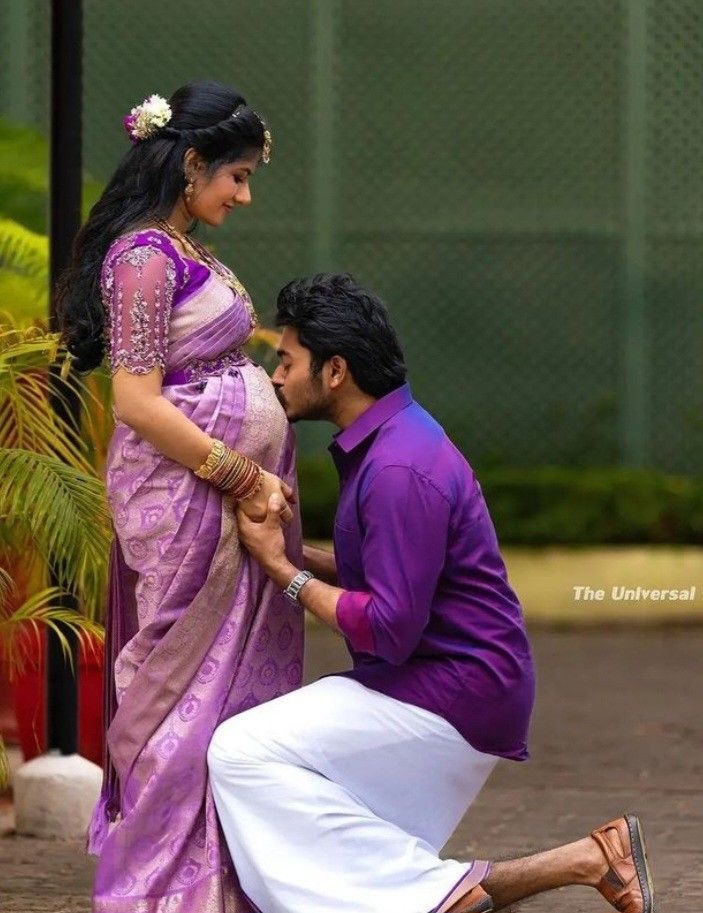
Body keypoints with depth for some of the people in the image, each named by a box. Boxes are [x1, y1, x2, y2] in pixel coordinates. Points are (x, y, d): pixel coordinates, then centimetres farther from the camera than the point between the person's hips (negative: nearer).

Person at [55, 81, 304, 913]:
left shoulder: (182, 253, 15)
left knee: (236, 685, 11)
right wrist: (239, 478, -15)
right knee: (192, 686, -5)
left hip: (230, 494, 10)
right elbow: (137, 402, -19)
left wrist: (260, 481, 12)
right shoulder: (144, 257, -14)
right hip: (186, 496, -10)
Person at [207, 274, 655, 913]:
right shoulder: (384, 441, 12)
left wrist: (282, 569, -14)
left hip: (456, 694, -11)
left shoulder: (401, 470, -21)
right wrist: (284, 548, 9)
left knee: (242, 751, -17)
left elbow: (390, 630, -24)